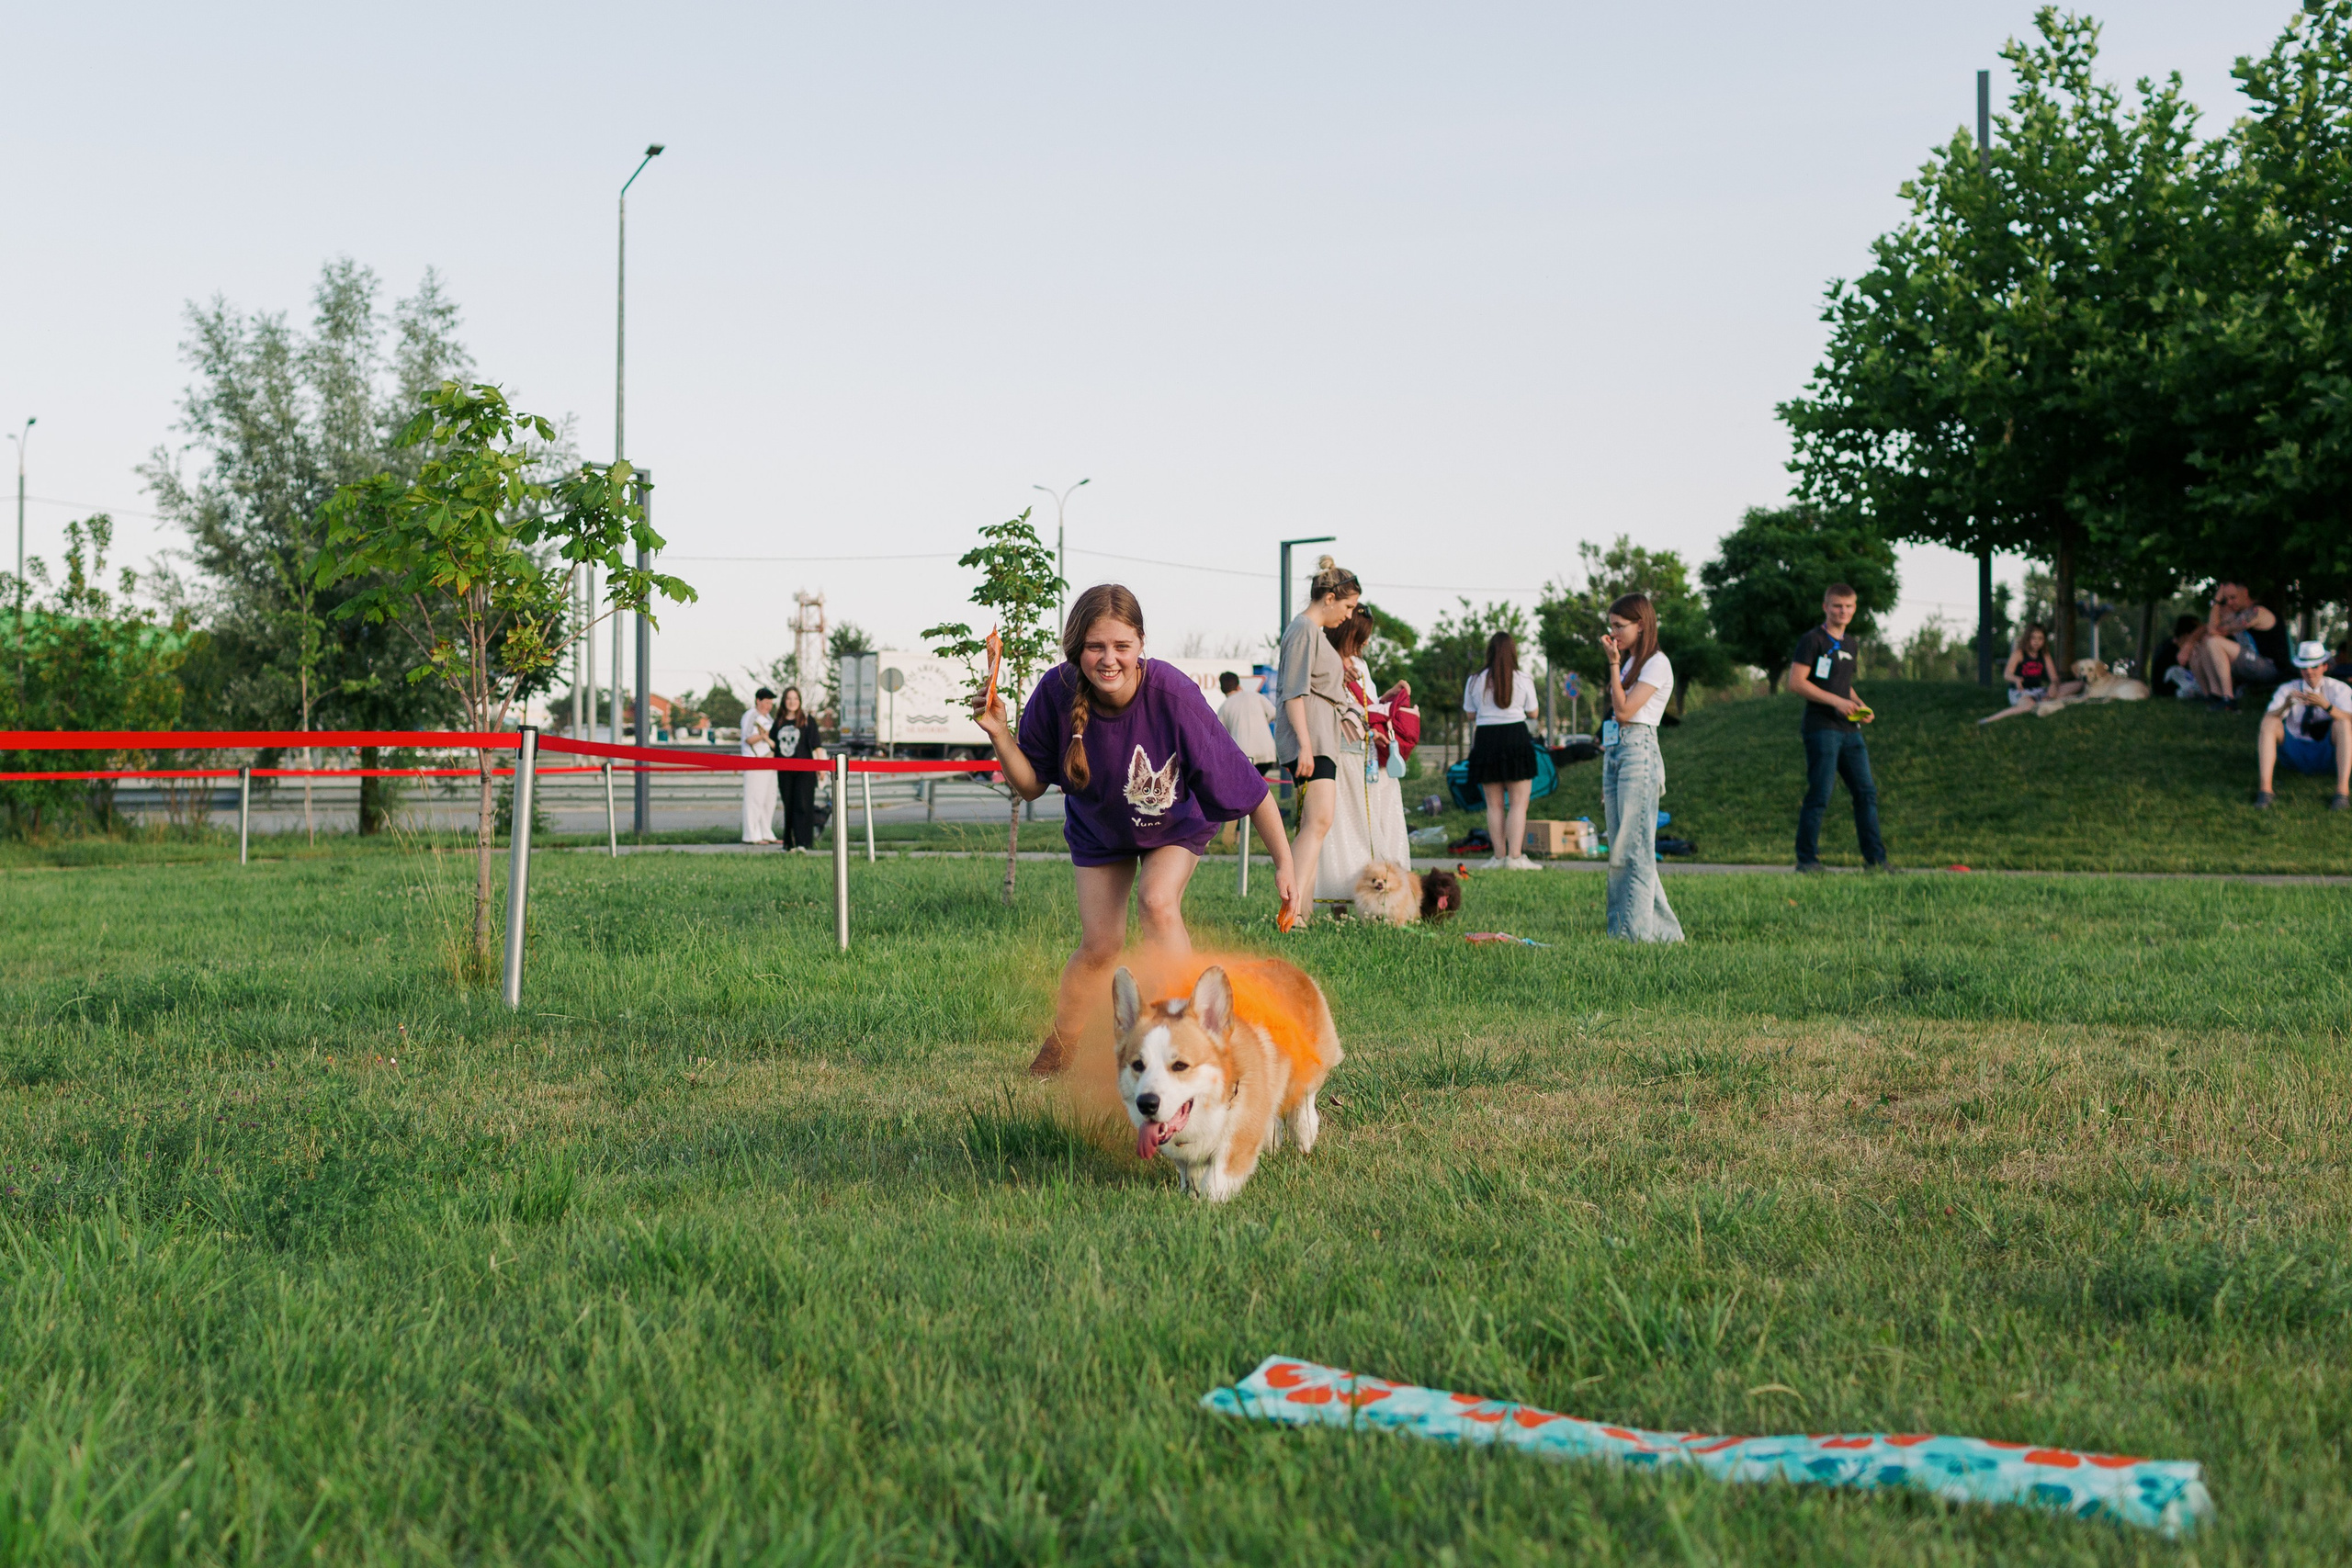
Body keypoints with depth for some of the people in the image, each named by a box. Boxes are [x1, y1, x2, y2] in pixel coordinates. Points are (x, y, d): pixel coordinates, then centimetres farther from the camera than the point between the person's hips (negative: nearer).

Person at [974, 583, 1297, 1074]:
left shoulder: (1171, 693, -38)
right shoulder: (1058, 692, -30)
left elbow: (1245, 785, -31)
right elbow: (1030, 784, -16)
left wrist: (1284, 863, -29)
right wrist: (999, 734, -34)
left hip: (1177, 823, -2)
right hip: (1099, 826, 2)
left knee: (1158, 901, -27)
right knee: (1101, 944, -1)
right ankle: (1056, 1051, 23)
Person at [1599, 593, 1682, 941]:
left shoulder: (1656, 664, -5)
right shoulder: (1629, 663, 21)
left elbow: (1624, 711, -15)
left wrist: (1613, 665, -11)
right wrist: (1607, 778, 17)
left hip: (1639, 754, -9)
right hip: (1614, 753, 9)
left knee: (1633, 849, -11)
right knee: (1619, 851, 7)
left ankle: (1638, 931, -10)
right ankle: (1663, 929, 12)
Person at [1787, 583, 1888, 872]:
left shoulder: (1849, 644, 19)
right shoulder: (1812, 640, -5)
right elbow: (1796, 682, -13)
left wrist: (1858, 704, 9)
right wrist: (1836, 701, -17)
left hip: (1849, 730, 8)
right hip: (1821, 728, -8)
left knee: (1867, 792, 4)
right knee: (1819, 796, -7)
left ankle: (1875, 859, 9)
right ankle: (1806, 859, 1)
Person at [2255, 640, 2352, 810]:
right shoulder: (2288, 690, 5)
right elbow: (2267, 720, -13)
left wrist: (2325, 705, -36)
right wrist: (2286, 705, -33)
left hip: (2326, 756, -1)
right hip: (2295, 754, 1)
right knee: (2270, 722, -22)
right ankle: (2265, 789, -35)